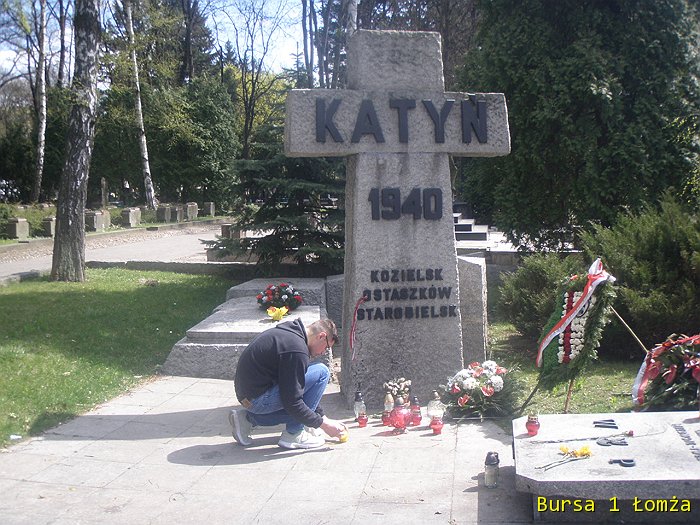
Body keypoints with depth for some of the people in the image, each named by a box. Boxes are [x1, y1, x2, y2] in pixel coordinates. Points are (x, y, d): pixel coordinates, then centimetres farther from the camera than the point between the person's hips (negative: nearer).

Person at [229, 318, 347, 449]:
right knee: (321, 373, -11)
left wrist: (323, 417, 21)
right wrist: (323, 424, -9)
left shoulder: (289, 334, 12)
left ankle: (248, 418, 17)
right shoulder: (297, 349, -20)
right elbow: (292, 402, -20)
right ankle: (293, 434, -4)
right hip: (259, 398, -10)